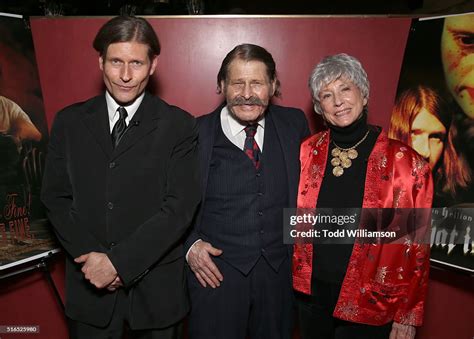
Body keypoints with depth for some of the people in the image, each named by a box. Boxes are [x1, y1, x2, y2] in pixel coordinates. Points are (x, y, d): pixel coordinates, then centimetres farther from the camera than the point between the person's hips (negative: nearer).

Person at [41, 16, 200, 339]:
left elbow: (180, 206, -13)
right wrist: (90, 256, -10)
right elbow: (56, 196, 2)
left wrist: (118, 261, -15)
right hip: (89, 285, 2)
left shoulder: (179, 125, -8)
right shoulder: (70, 121, 2)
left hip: (157, 287, -1)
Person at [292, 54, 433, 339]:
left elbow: (416, 250, -8)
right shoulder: (308, 152, -5)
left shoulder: (408, 163, -13)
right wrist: (297, 281, 2)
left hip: (369, 306, -2)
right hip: (310, 294, 3)